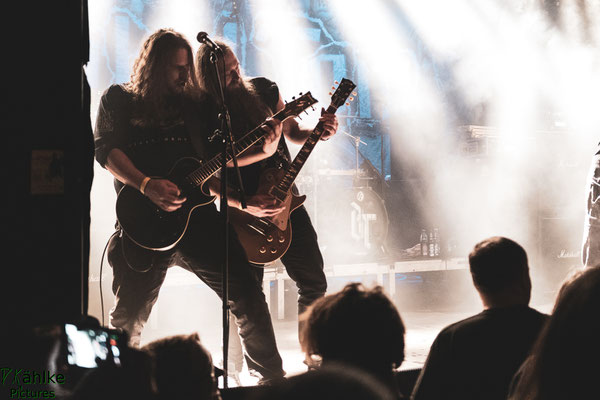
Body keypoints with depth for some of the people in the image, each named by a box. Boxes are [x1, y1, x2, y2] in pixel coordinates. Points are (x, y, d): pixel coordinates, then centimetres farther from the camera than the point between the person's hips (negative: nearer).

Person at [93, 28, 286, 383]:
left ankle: (273, 375, 6)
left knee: (247, 294, -5)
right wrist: (146, 185, -18)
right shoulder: (119, 99, 7)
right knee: (129, 316, -1)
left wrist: (263, 151, -5)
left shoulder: (195, 104, 16)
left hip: (196, 211, 3)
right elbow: (105, 148, -5)